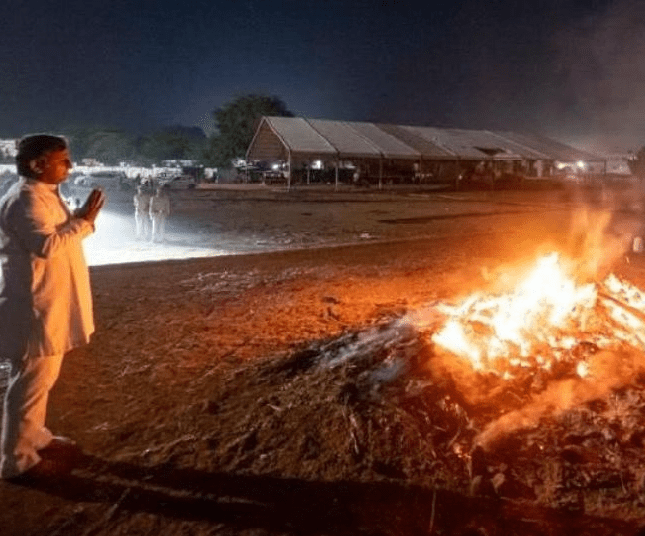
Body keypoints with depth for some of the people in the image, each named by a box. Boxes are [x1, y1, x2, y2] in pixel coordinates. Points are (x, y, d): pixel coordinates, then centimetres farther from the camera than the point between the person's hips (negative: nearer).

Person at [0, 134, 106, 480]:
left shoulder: (44, 194, 14)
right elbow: (47, 245, -29)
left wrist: (80, 219, 8)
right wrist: (83, 221, -22)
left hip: (48, 304, 11)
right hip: (34, 308, -11)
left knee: (40, 379, 21)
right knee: (30, 382, -1)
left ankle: (34, 438, 35)